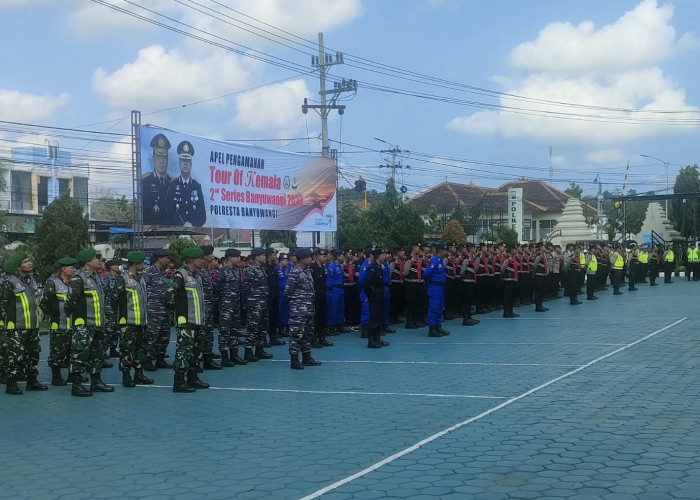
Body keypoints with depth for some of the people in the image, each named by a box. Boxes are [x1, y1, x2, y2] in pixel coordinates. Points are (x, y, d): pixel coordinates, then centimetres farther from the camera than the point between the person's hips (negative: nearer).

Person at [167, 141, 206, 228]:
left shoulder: (197, 186, 11)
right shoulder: (172, 185, 6)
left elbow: (203, 215, 9)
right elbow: (169, 212, 1)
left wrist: (193, 225, -8)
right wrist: (182, 226, -11)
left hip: (194, 229, 1)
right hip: (176, 229, -1)